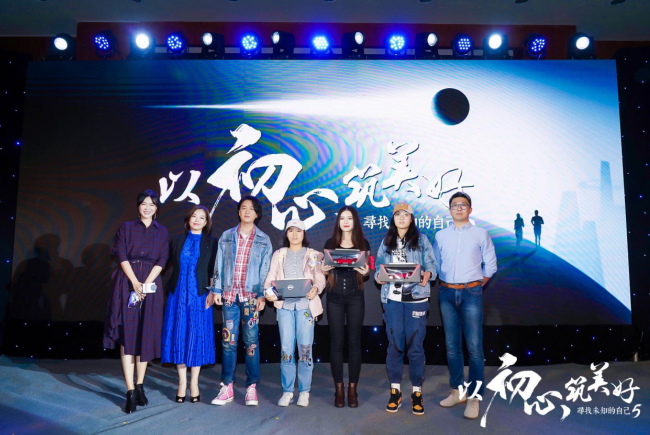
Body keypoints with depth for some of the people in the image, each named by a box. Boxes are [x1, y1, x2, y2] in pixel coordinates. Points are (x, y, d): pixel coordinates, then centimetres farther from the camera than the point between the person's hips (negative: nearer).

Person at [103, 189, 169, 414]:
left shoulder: (162, 232, 11)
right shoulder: (126, 227, 8)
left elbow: (161, 261, 2)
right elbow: (122, 256, -2)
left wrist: (146, 284, -11)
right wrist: (135, 283, -14)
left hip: (151, 285, 1)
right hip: (127, 283, -1)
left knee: (145, 336, 4)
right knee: (127, 336, -7)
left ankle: (140, 386, 16)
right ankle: (130, 391, -7)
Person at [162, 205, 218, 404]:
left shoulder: (211, 243, 4)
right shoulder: (176, 240, 10)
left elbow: (214, 271, 1)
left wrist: (212, 292, -9)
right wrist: (167, 288, -3)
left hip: (200, 295, -1)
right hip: (178, 294, 2)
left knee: (197, 337, 1)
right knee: (178, 336, 3)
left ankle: (194, 383, 12)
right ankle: (182, 382, 15)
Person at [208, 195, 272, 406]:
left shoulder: (263, 240, 6)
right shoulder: (226, 237, 10)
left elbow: (265, 270, 2)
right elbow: (219, 265, 10)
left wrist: (263, 295, -5)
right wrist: (217, 290, 4)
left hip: (251, 296, -1)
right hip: (230, 294, 2)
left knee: (251, 340, 0)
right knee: (228, 340, 3)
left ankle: (251, 388, 10)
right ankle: (227, 388, 12)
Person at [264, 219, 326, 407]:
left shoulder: (313, 255, 11)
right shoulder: (279, 255, 16)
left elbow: (320, 277, 1)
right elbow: (271, 277, 8)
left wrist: (316, 289, -21)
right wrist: (268, 291, -13)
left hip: (305, 304, -1)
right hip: (284, 304, 1)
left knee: (305, 348, -1)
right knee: (286, 348, 0)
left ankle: (304, 391, 11)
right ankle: (287, 391, 11)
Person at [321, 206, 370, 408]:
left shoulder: (363, 244, 5)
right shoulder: (330, 243, 6)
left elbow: (366, 273, 8)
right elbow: (325, 269, 10)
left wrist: (365, 272, -14)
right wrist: (324, 270, -12)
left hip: (355, 297, 0)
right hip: (335, 297, 0)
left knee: (354, 342, 3)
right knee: (336, 342, 3)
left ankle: (352, 389, 14)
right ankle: (339, 388, 13)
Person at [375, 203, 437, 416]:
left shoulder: (421, 240, 4)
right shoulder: (386, 242, 12)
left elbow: (432, 265, 0)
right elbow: (379, 267, 11)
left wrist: (427, 274, -22)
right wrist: (379, 276, -11)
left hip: (416, 298, -2)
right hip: (392, 299, 2)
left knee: (415, 346, 1)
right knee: (394, 345, 6)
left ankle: (417, 392, 15)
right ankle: (395, 391, 19)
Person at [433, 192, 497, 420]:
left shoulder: (481, 234, 2)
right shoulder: (441, 235, 8)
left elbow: (490, 266, 5)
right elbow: (435, 265, 12)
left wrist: (474, 288, 4)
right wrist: (447, 287, 6)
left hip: (471, 294, -3)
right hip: (447, 293, 3)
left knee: (474, 346, -5)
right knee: (452, 345, 9)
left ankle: (474, 397, 4)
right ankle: (457, 391, 21)